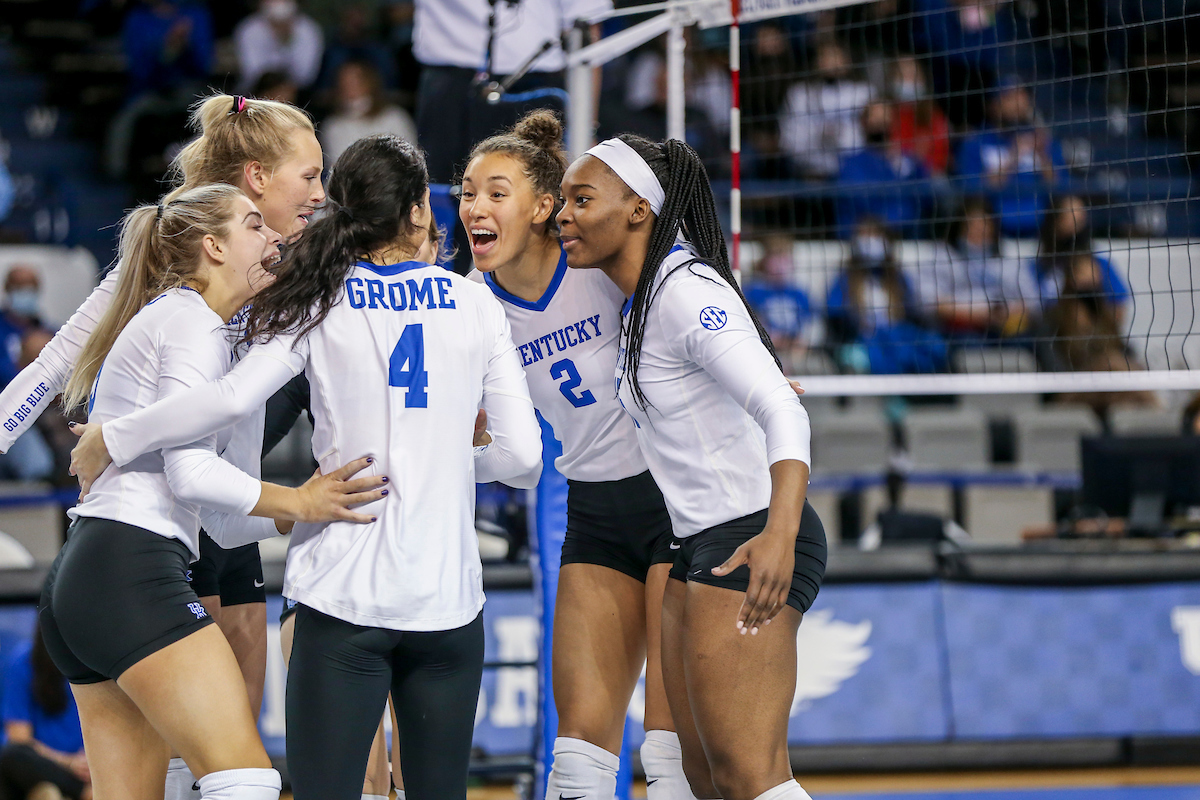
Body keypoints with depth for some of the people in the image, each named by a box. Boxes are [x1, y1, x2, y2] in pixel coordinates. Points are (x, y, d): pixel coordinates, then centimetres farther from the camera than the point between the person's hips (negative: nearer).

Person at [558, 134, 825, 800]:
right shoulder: (640, 295, 10)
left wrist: (779, 535, -47)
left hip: (750, 543, -10)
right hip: (699, 547, 10)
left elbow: (783, 413, -31)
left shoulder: (689, 295, -19)